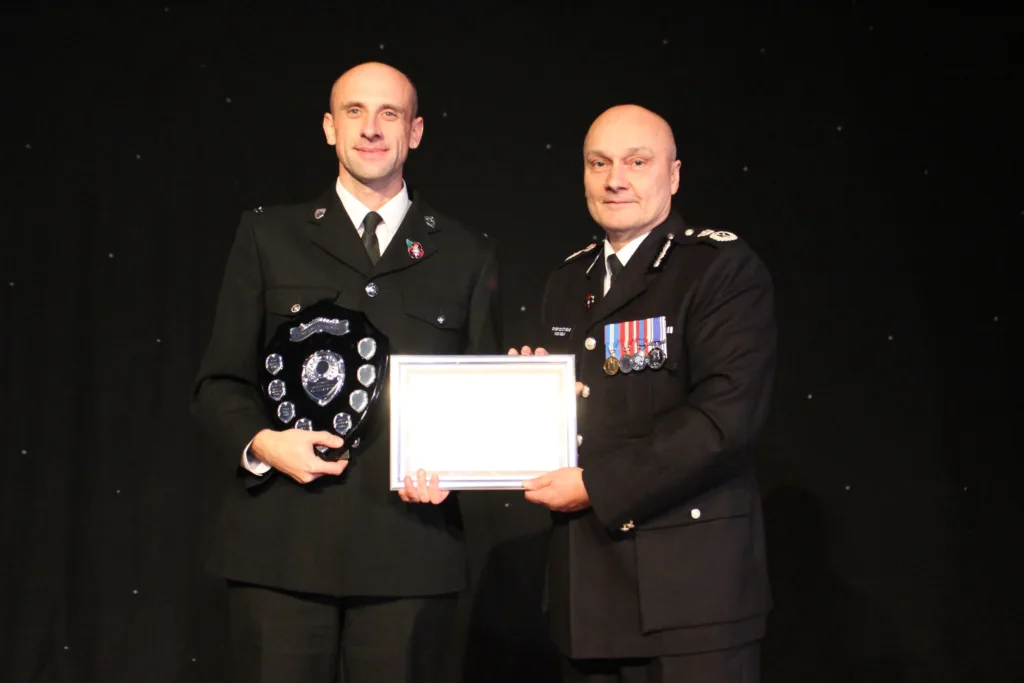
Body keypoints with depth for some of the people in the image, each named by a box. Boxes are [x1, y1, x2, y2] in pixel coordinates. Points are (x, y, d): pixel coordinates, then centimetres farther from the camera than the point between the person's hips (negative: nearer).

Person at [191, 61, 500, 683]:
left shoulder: (467, 256, 12)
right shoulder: (269, 236, 11)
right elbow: (219, 383, 10)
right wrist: (261, 443, -9)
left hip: (409, 545, 0)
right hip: (280, 544, 0)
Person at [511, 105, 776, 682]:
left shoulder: (726, 268, -6)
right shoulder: (568, 284, 15)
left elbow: (728, 412, -17)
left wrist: (597, 486, -17)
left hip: (690, 583, -6)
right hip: (587, 584, 6)